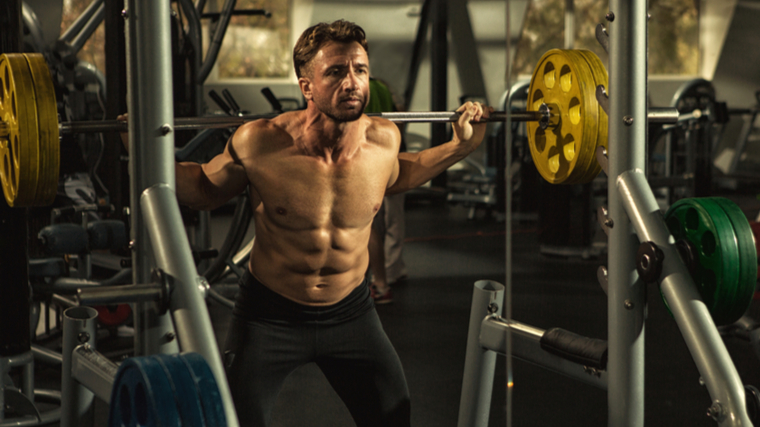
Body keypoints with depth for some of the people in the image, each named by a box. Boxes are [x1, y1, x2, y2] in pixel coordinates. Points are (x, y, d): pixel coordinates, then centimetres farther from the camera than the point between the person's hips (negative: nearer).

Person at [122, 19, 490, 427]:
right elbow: (205, 189, -4)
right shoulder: (260, 144, -23)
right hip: (270, 314, -3)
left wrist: (460, 146, 5)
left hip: (350, 312, 3)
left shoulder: (383, 139, -13)